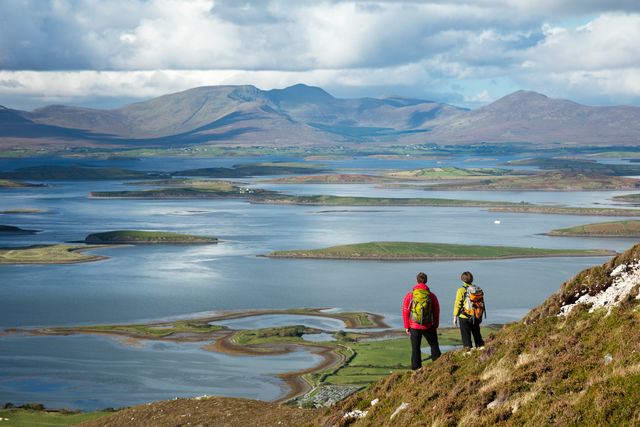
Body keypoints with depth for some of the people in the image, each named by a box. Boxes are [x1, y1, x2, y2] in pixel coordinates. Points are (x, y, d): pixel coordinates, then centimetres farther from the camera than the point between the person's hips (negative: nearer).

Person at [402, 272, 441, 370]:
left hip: (414, 327, 0)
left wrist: (406, 326, 5)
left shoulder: (409, 295, -4)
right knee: (434, 346, 13)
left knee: (415, 348, 8)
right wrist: (435, 326, 14)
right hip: (428, 326, 0)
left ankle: (416, 367, 6)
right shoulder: (431, 295, -3)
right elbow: (436, 312, 3)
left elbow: (405, 312, -3)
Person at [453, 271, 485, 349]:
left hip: (464, 317, -4)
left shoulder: (461, 290, -11)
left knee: (466, 336, 2)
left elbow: (457, 304, -10)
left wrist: (455, 317, -3)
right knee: (477, 335, 17)